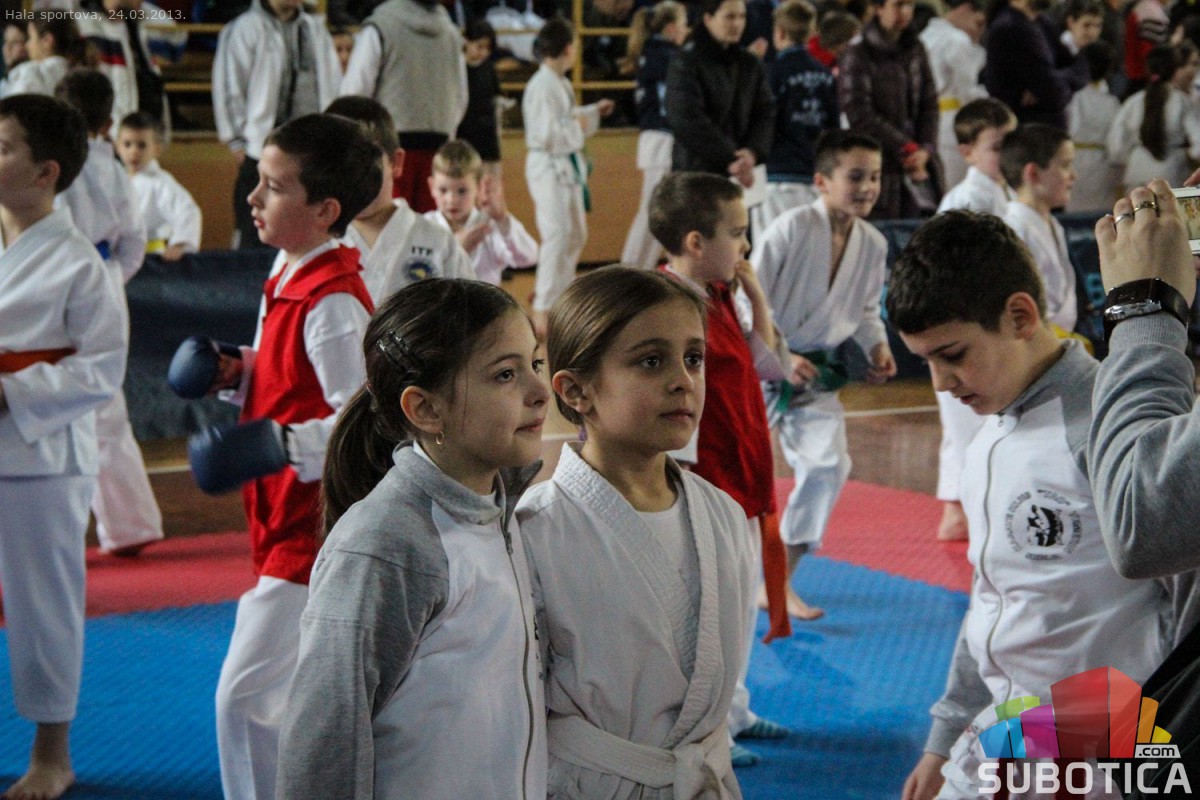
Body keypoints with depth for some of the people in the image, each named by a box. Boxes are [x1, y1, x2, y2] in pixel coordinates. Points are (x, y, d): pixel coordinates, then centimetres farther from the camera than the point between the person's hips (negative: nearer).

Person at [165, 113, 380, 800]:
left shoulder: (333, 304, -22)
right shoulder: (291, 278, 8)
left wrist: (281, 445, -35)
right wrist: (236, 369, 5)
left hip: (314, 529, -11)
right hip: (290, 518, 11)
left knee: (249, 696, -8)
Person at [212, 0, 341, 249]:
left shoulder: (316, 29, 14)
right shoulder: (243, 30, -4)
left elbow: (333, 85, 17)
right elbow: (229, 88, -4)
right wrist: (238, 141, -7)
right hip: (261, 145, -5)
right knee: (254, 232, -2)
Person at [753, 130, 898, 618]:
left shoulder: (872, 244, -2)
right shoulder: (791, 230, -20)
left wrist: (877, 348, -5)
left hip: (817, 375, 5)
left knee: (827, 465, -5)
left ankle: (780, 584, 8)